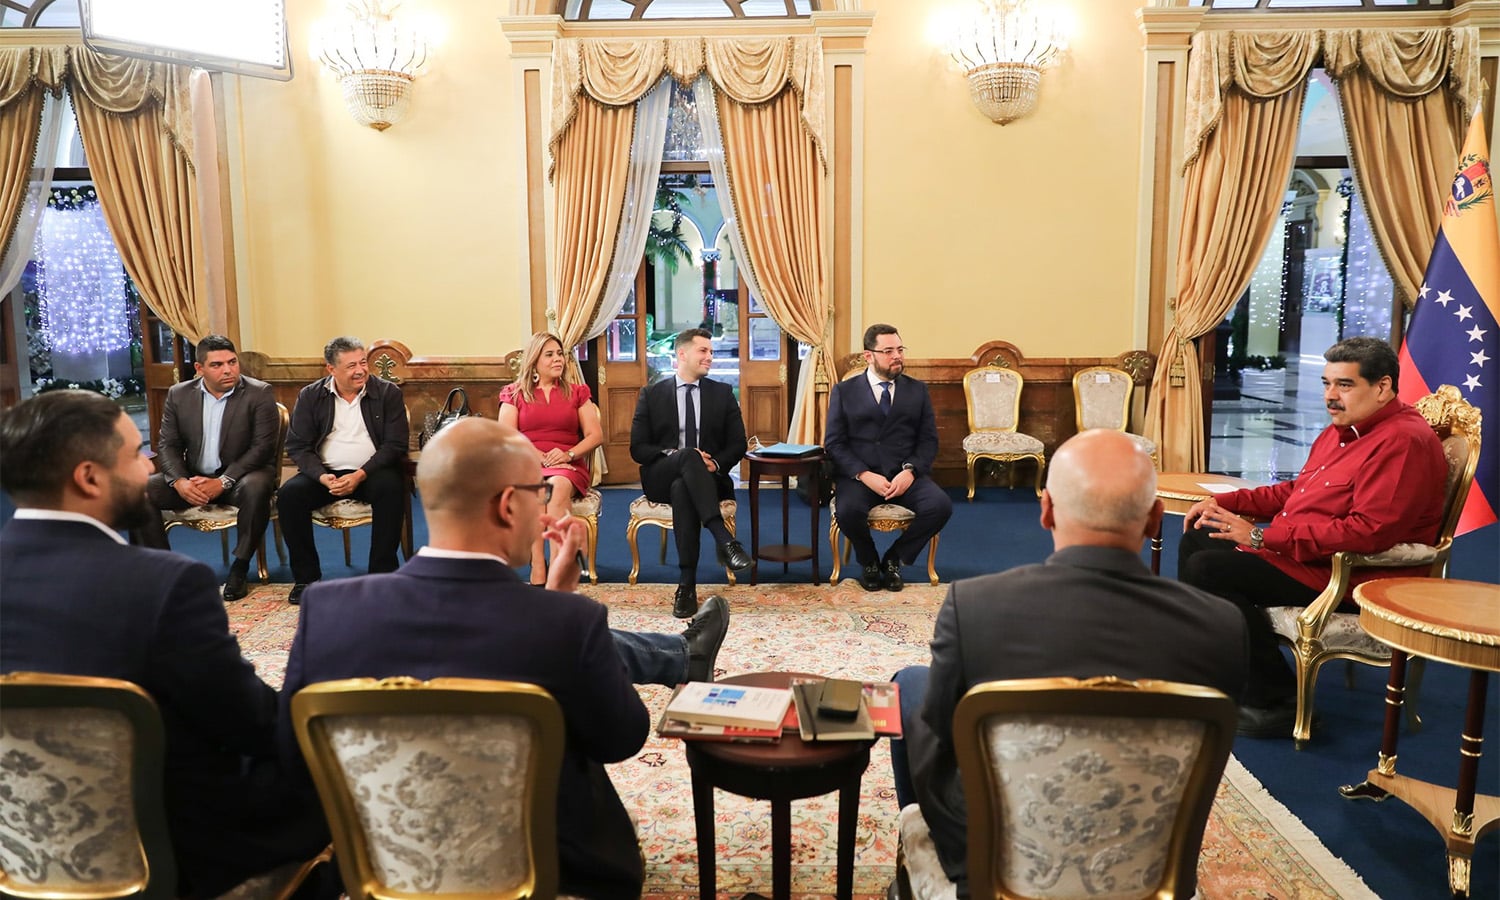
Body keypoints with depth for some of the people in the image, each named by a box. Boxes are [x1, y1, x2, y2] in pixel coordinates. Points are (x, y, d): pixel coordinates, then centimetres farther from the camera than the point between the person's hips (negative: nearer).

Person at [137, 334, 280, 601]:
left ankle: (239, 567, -22)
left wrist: (223, 482, -23)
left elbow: (263, 447, -14)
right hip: (193, 479, 4)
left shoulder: (260, 394, -7)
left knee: (256, 487, -37)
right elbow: (168, 445, 3)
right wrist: (179, 481, -18)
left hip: (239, 477, -4)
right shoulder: (178, 394, 4)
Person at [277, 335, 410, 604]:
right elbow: (297, 447, 1)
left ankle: (382, 575, -22)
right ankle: (305, 577, -10)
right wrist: (322, 476, -18)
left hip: (371, 472, -2)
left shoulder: (388, 393, 0)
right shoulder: (310, 396, 5)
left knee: (390, 489, -34)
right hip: (326, 473, 2)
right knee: (289, 494, -25)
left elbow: (395, 445, -6)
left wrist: (360, 475, -19)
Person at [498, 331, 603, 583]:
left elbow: (596, 435, 8)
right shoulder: (514, 394, 14)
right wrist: (543, 458, -12)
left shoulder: (577, 393, 17)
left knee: (558, 486, -36)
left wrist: (568, 454, -11)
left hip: (567, 466, 0)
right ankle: (537, 569, -43)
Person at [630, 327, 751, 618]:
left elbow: (737, 445, 8)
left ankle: (687, 585, -40)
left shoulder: (722, 393, 13)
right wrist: (675, 455, -16)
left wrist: (715, 463, -14)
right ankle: (725, 540, -48)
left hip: (708, 477, 1)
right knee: (689, 456, -37)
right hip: (661, 478, -1)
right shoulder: (651, 394, 9)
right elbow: (638, 448, 2)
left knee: (682, 489, -38)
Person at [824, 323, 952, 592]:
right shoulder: (844, 391, 7)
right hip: (858, 475, -2)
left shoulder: (917, 390, 13)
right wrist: (865, 475, -16)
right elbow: (834, 443, 0)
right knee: (848, 510, -34)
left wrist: (910, 471, -13)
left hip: (906, 474, 2)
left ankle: (894, 559, 0)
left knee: (941, 506, -26)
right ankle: (869, 562, 0)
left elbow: (929, 440, 7)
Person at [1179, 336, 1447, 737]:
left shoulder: (1404, 440, -19)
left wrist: (1265, 537, -26)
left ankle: (1277, 700, -13)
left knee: (1207, 569, -22)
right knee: (1195, 541, 11)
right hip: (1296, 549, 11)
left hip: (1350, 573, -11)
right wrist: (1225, 503, 10)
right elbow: (1295, 490, 25)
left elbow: (1367, 532, -28)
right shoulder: (1341, 430, 14)